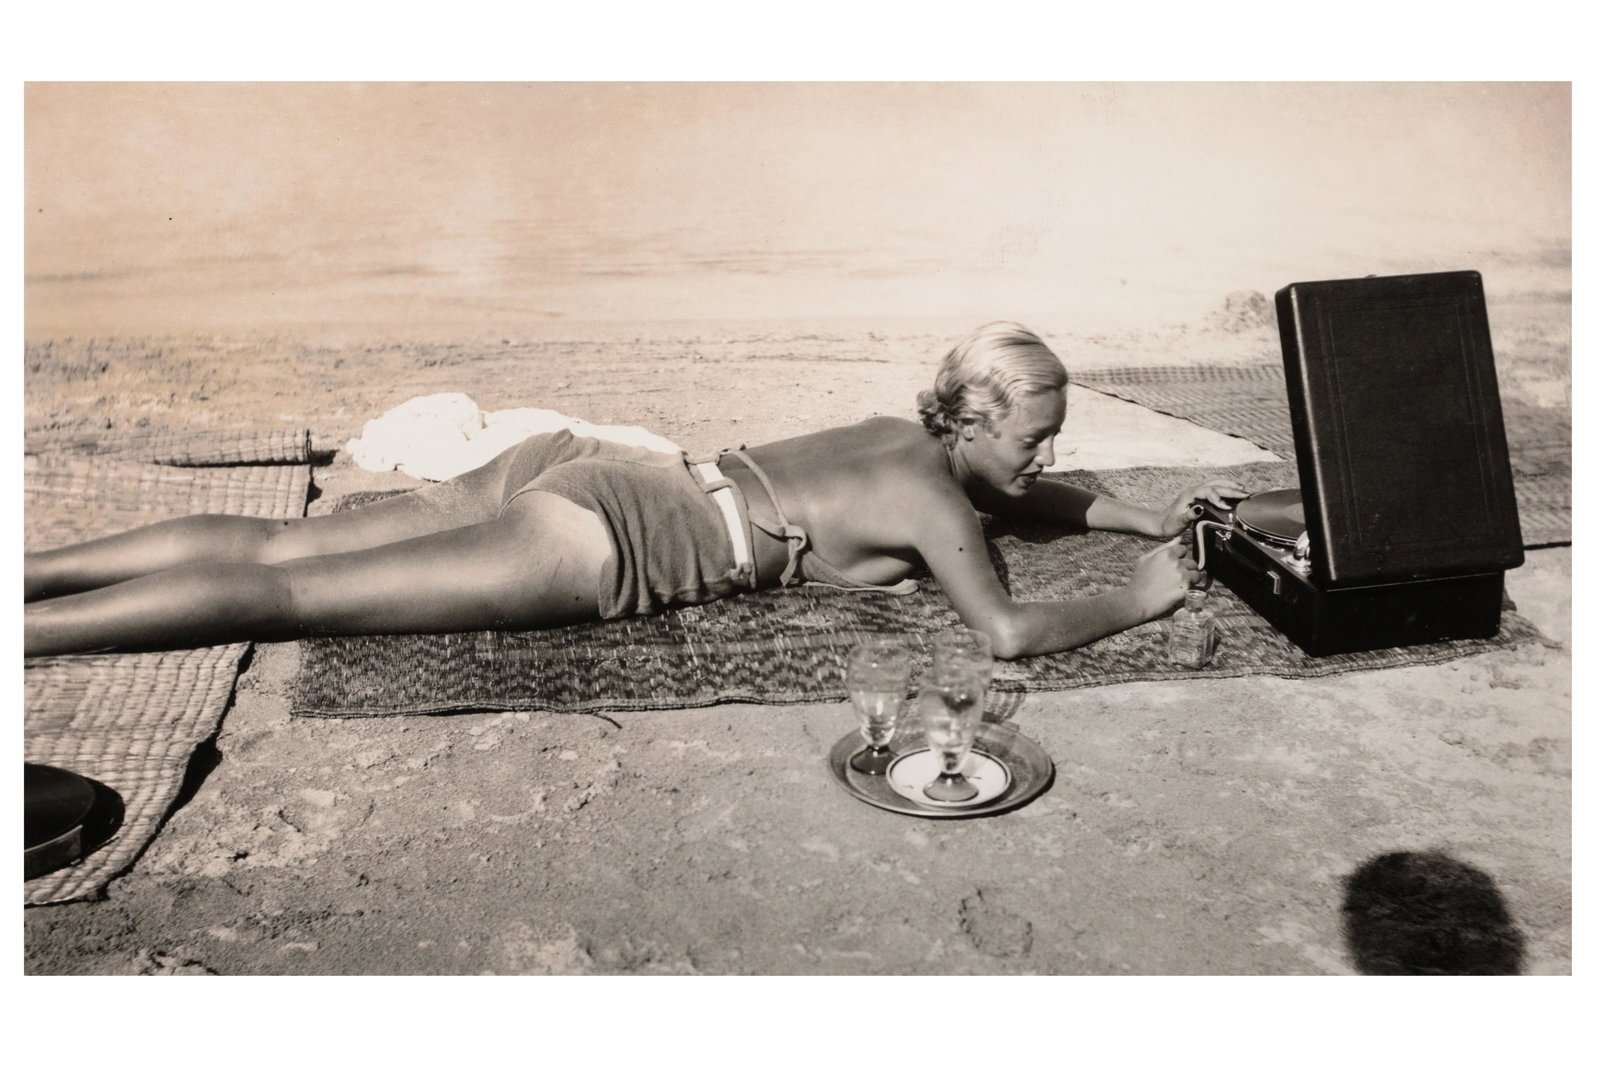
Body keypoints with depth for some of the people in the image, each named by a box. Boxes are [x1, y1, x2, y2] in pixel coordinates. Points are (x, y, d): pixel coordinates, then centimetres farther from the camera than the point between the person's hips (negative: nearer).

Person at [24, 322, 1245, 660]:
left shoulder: (912, 437, 18)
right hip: (598, 540, -7)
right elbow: (1009, 630, -18)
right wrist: (1141, 600, -1)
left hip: (582, 471, 8)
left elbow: (1023, 498, 34)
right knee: (278, 592, -7)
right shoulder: (930, 497, -7)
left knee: (273, 544, 8)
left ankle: (28, 569, 15)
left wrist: (1152, 513, 28)